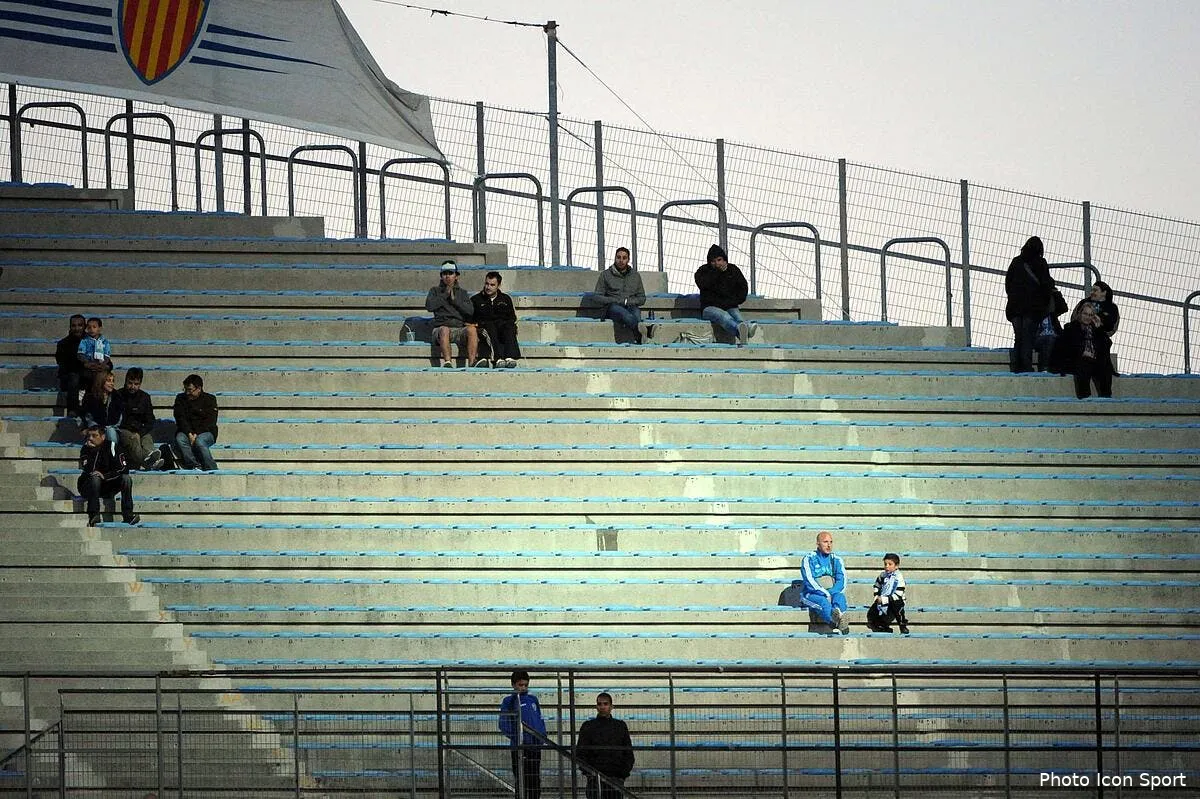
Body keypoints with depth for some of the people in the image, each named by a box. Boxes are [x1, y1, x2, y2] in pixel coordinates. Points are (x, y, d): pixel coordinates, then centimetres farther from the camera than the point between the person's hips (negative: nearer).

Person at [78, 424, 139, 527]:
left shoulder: (112, 446, -5)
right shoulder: (85, 449, -7)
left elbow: (124, 469, -12)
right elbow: (88, 472, -22)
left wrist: (104, 476, -22)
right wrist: (91, 449, -25)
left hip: (108, 487, 2)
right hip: (88, 487, -2)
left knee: (126, 478, -20)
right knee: (95, 478, -33)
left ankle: (128, 515, -28)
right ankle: (93, 517, -41)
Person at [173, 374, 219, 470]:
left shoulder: (210, 399, 3)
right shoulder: (180, 399, 10)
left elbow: (210, 421, -6)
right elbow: (180, 419, 0)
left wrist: (196, 434, -18)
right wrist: (189, 434, -17)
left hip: (205, 432, -2)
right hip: (186, 431, 3)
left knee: (199, 441, -36)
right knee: (180, 439, -32)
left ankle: (211, 469, -33)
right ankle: (193, 467, -37)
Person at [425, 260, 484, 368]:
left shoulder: (462, 293, 21)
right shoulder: (435, 291, 17)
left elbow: (470, 310, 4)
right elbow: (429, 306, -3)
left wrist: (454, 299, -2)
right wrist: (445, 295, -1)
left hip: (460, 328, 2)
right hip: (441, 327, -2)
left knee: (472, 329, -31)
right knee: (444, 330, -38)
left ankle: (472, 362, -42)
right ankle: (447, 362, -50)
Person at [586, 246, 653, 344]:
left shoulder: (635, 275, 21)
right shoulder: (605, 275, 13)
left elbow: (642, 298, 21)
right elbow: (597, 297, 6)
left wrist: (628, 301, -1)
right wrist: (617, 301, -7)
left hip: (630, 306, 3)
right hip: (611, 307, -3)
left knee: (635, 311, -35)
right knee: (619, 310, -39)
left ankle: (639, 337, -67)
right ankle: (643, 329, -71)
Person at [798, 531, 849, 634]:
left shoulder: (836, 560, 17)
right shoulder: (809, 559, 5)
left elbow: (841, 580, 5)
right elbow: (809, 581, -7)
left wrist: (832, 593, -14)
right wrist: (825, 594, -18)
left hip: (833, 593, 2)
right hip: (813, 595, -2)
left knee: (840, 597, -33)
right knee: (823, 602, -36)